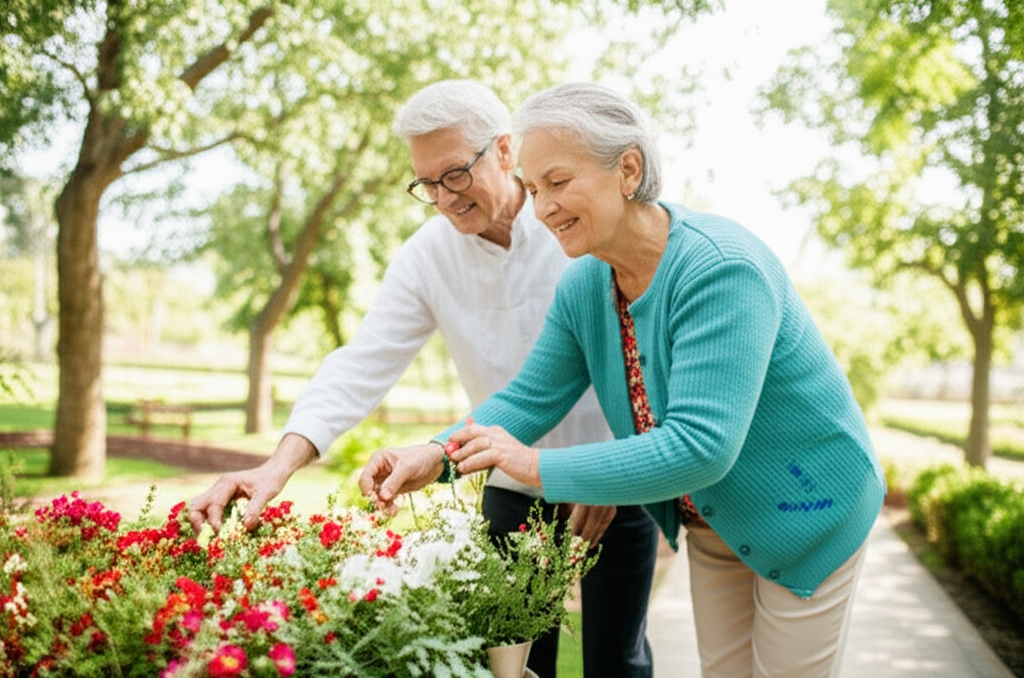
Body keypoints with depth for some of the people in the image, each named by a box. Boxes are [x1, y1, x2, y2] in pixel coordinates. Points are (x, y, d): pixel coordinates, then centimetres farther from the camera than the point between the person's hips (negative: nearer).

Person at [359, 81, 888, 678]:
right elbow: (532, 398, -6)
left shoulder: (720, 268, -34)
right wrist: (439, 454, -24)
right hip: (711, 521, 7)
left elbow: (700, 446, -39)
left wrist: (538, 465, -37)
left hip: (807, 515, -7)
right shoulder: (583, 286, -9)